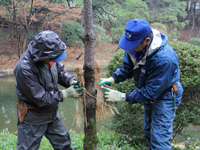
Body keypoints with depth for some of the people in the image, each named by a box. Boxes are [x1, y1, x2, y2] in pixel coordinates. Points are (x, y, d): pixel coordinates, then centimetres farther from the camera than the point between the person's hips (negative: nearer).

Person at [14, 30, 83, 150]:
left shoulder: (48, 58, -12)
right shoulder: (24, 69, -32)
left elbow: (60, 70, 7)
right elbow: (40, 98, -28)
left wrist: (71, 80, -14)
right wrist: (66, 93, -25)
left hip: (52, 114, 7)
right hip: (33, 119, -7)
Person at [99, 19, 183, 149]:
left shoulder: (164, 59, -39)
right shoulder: (135, 45, -18)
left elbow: (150, 92, -32)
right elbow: (127, 67, -4)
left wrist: (123, 97, -31)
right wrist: (112, 79, -21)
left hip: (164, 96, -7)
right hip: (149, 92, 8)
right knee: (149, 132, 23)